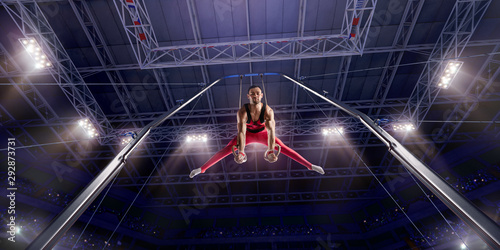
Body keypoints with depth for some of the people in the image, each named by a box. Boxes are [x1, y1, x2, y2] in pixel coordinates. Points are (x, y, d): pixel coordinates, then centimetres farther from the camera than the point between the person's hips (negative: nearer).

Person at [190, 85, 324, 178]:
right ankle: (202, 169, 2)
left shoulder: (268, 110, -32)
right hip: (248, 133, 0)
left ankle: (310, 166, 3)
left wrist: (271, 150, -57)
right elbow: (241, 132, -43)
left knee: (285, 149, -8)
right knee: (225, 150, -8)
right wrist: (241, 152, -56)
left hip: (262, 133, 0)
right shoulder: (242, 112, -33)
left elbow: (271, 130, -43)